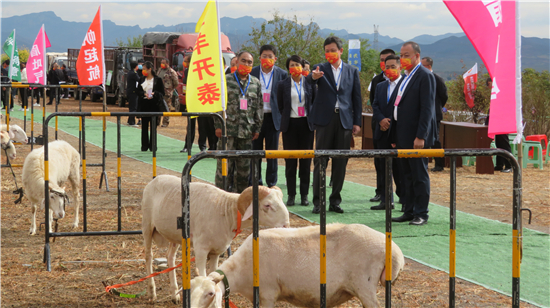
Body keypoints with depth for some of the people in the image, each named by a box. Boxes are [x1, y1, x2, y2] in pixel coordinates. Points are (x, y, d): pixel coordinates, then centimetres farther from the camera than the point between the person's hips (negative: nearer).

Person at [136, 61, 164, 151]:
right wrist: (144, 94, -12)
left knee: (153, 126, 0)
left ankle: (152, 145, 8)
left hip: (153, 104, -3)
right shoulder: (141, 80, 11)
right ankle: (144, 145, 10)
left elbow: (162, 93, -2)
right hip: (144, 104, 3)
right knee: (144, 125, 4)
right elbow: (138, 92, 8)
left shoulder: (158, 80, -1)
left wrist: (154, 93, -20)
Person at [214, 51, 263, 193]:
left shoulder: (256, 83, 12)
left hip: (246, 132, 3)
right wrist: (218, 125, -5)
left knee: (244, 168, 7)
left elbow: (259, 107, 13)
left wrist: (257, 128, 8)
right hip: (228, 129, -3)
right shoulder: (226, 80, 3)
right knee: (224, 165, -4)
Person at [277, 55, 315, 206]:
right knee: (290, 161, 1)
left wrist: (311, 117, 3)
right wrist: (287, 118, 7)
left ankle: (304, 195, 8)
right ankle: (291, 195, 6)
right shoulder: (283, 85, 4)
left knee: (306, 160, 2)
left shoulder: (309, 83, 4)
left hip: (306, 124, 0)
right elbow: (280, 106, 11)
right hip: (290, 124, 0)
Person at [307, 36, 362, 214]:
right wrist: (313, 76, -43)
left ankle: (335, 201, 13)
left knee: (341, 162, 5)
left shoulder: (352, 71, 11)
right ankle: (317, 201, 0)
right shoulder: (321, 69, 4)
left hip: (345, 120, 2)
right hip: (324, 119, -2)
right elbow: (310, 80, -19)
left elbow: (357, 98, 10)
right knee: (320, 160, -3)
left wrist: (357, 122, 4)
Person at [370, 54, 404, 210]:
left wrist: (390, 122, -14)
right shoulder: (380, 86, 17)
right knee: (383, 168, 8)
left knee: (399, 168, -4)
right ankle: (386, 200, 13)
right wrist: (381, 120, -9)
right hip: (383, 133, 6)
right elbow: (375, 106, 11)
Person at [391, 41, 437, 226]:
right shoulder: (406, 77, 17)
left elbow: (427, 109, -16)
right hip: (403, 137, 9)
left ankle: (421, 214, 3)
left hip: (416, 137, -9)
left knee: (419, 175, -3)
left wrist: (421, 136, -21)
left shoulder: (425, 76, -10)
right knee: (407, 176, 12)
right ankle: (409, 211, 18)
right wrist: (395, 137, 17)